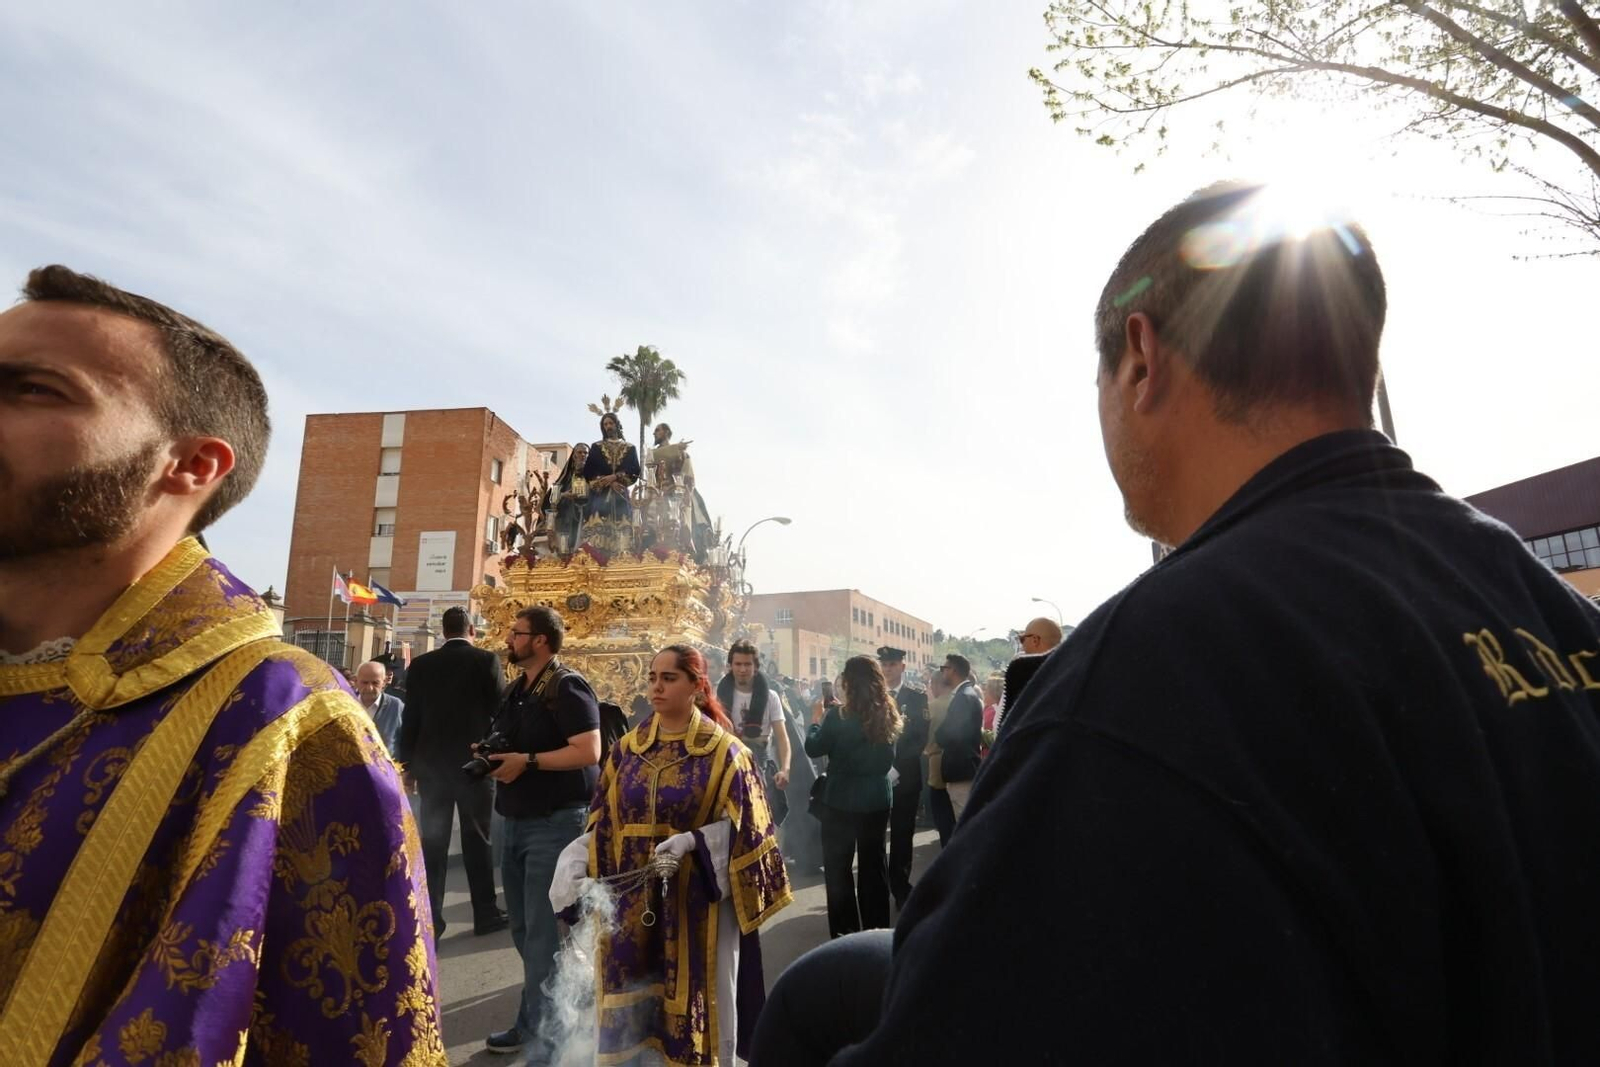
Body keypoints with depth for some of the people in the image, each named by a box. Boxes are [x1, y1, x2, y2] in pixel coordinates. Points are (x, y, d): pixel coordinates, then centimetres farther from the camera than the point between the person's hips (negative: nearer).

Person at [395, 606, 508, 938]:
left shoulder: (421, 664, 2)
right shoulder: (487, 660, -7)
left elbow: (411, 719, 3)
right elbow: (501, 712, -6)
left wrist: (407, 765, 11)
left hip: (431, 764, 2)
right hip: (474, 764, -2)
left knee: (432, 844, 9)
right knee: (478, 840, 7)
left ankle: (430, 919, 12)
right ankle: (485, 914, 14)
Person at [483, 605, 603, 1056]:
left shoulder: (567, 686, -15)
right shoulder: (516, 689, 13)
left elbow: (588, 751, -24)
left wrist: (527, 761, -24)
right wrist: (491, 755, 3)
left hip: (555, 821, -9)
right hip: (518, 820, 9)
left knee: (543, 932, -1)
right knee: (524, 928, 19)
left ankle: (541, 1032, 13)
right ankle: (534, 1020, 35)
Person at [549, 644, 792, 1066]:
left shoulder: (724, 752, -6)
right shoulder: (628, 748, 5)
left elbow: (740, 827, -8)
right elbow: (601, 823, 7)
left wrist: (690, 843, -22)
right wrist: (572, 869, -8)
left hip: (696, 901, -3)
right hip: (631, 903, 4)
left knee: (694, 1008, 7)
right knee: (630, 1013, 11)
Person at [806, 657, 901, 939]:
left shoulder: (838, 717, -18)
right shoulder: (887, 715, -2)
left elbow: (813, 748, -5)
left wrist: (816, 723, 12)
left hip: (842, 801, -5)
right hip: (877, 800, 5)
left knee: (838, 868, 9)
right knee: (874, 864, 16)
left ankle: (845, 934, 14)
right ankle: (876, 930, 26)